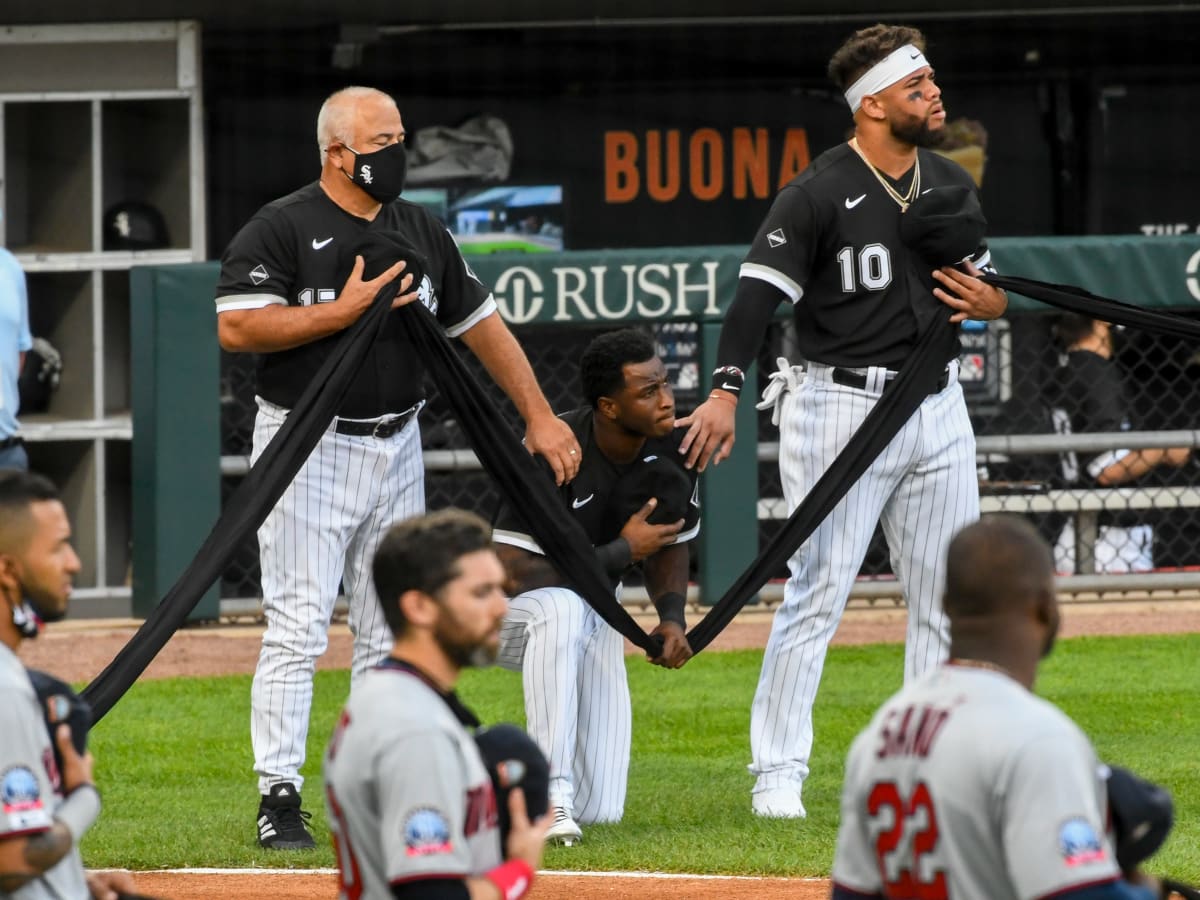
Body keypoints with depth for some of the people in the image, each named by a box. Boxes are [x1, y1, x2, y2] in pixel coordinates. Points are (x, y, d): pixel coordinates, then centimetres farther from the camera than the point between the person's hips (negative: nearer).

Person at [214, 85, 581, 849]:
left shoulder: (422, 234, 10)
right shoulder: (281, 230, -9)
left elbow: (481, 324, 16)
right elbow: (236, 327, -18)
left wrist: (539, 417, 12)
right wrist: (344, 309, -20)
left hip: (397, 449, 6)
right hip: (309, 448, -6)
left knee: (391, 634, 8)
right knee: (298, 628, -10)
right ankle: (280, 796, -7)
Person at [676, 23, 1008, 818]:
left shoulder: (953, 186, 9)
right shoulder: (820, 193, -12)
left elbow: (988, 285, 21)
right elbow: (758, 294, -20)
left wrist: (990, 302, -5)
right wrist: (726, 394, -33)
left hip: (939, 409, 7)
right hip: (842, 409, -6)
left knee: (949, 597, 9)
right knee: (817, 595, -7)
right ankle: (778, 774, -2)